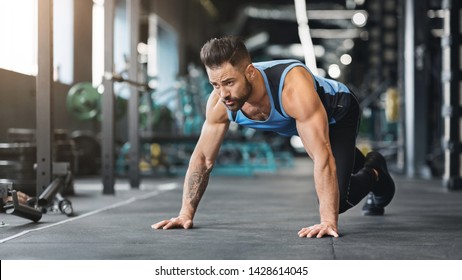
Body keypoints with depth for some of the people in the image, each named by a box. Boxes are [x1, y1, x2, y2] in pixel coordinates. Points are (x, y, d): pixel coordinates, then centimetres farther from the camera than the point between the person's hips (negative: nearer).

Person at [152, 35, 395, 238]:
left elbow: (322, 155, -50)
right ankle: (363, 164, 65)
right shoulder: (219, 103, -31)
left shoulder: (293, 88, -48)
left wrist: (329, 221, -54)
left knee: (337, 199, -16)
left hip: (336, 113, -5)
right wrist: (186, 214, -24)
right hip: (295, 125, 6)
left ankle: (375, 172, 15)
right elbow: (202, 159, -19)